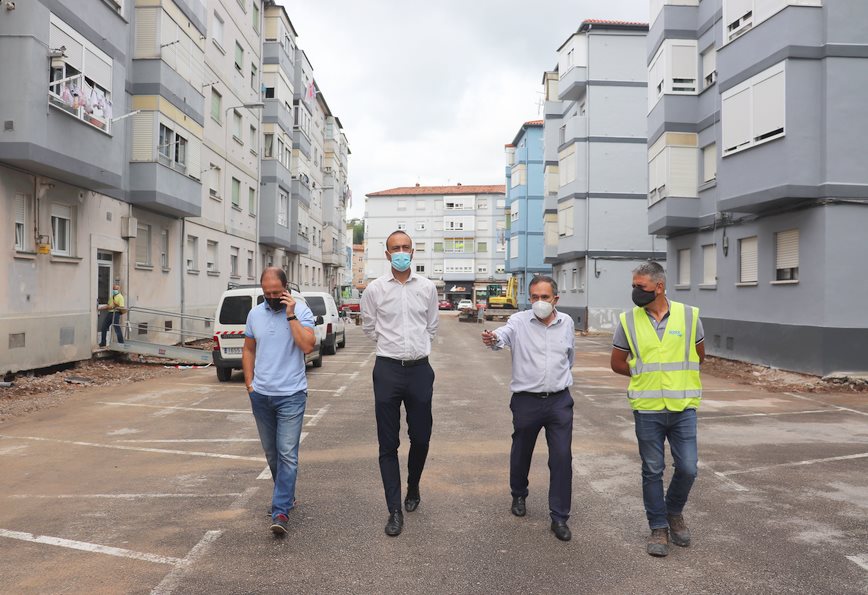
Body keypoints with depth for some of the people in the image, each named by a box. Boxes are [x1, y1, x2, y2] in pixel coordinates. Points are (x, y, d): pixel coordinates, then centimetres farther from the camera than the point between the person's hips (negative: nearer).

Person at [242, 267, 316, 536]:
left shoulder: (301, 311, -7)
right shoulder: (255, 314, 7)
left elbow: (308, 346, -20)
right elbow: (248, 350, 16)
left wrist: (291, 315, -21)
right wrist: (249, 383, 8)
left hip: (291, 395, -5)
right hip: (261, 395, 5)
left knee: (287, 454, -8)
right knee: (271, 452, 15)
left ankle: (280, 512, -4)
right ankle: (286, 495, 33)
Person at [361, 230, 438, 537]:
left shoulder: (427, 287, 4)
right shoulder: (374, 289, 0)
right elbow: (369, 328, 11)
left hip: (420, 369, 1)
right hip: (387, 369, -1)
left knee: (421, 437, 10)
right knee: (388, 444, 3)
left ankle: (413, 489, 38)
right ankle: (395, 510, 14)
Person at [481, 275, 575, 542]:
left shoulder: (566, 323, 5)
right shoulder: (519, 321, -7)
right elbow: (504, 334, -28)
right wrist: (493, 339, -50)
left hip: (559, 400, 2)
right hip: (526, 400, -1)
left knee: (562, 458, -3)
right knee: (521, 454, 15)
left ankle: (559, 517, 9)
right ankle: (519, 495, 42)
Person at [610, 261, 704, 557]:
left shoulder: (688, 315, -2)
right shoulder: (628, 320, -2)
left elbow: (699, 356, 11)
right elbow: (617, 363, 6)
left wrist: (666, 373, 6)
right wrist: (645, 375, 1)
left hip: (683, 407, 0)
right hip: (647, 409, 0)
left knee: (687, 468, 4)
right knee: (652, 471, 8)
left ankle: (674, 512, 32)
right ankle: (658, 528, 24)